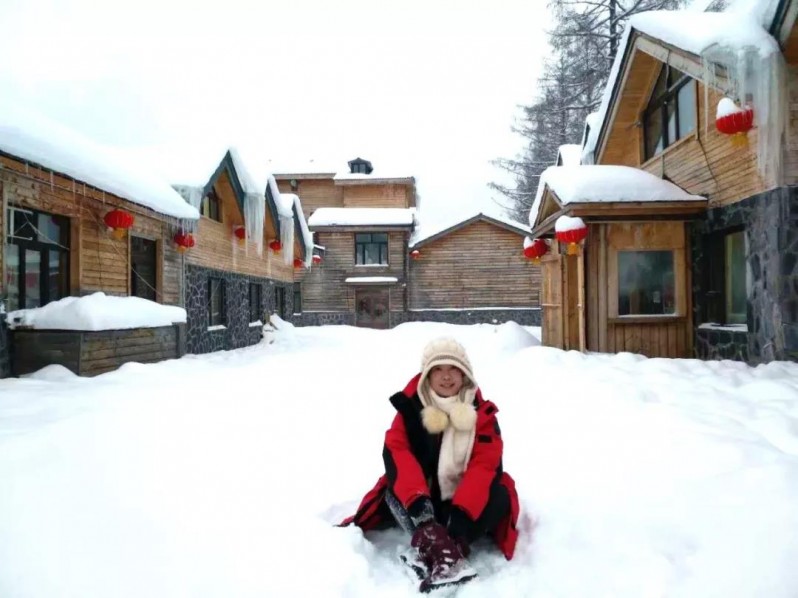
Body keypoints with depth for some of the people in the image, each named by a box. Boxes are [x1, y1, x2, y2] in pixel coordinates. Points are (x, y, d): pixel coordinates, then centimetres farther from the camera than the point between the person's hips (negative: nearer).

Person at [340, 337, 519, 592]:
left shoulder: (482, 413, -7)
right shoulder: (411, 407, -7)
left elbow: (484, 465, -19)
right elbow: (397, 453, -22)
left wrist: (460, 513, -35)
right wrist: (417, 500, -40)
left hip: (466, 504, 0)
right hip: (425, 502, 0)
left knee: (500, 496, -29)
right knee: (394, 492, -28)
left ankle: (425, 549, -40)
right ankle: (448, 554, -45)